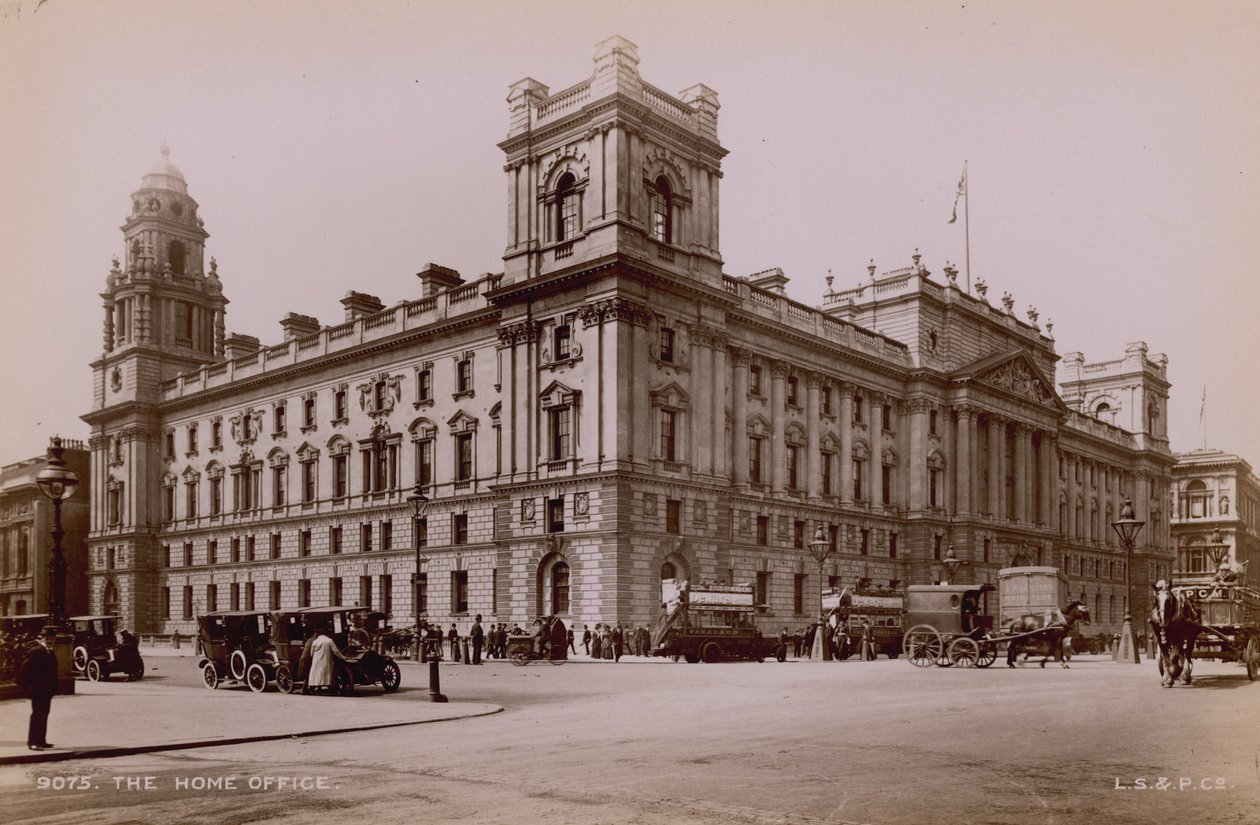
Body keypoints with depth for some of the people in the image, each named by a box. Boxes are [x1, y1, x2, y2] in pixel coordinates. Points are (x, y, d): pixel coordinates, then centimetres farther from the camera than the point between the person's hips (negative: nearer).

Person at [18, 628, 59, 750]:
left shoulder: (51, 653, 13)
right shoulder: (36, 652, -12)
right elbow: (25, 669, -15)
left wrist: (53, 688, 13)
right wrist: (27, 686, -14)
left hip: (47, 691, 8)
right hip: (38, 690, -8)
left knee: (44, 715, 12)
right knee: (37, 715, -6)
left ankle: (41, 740, 18)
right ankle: (33, 742, -3)